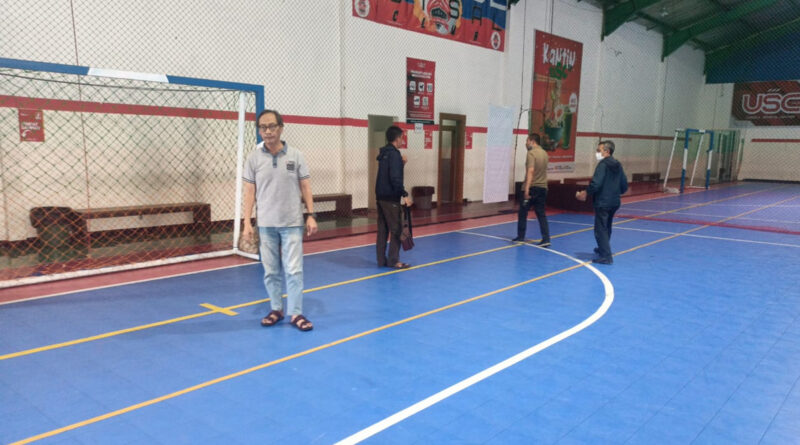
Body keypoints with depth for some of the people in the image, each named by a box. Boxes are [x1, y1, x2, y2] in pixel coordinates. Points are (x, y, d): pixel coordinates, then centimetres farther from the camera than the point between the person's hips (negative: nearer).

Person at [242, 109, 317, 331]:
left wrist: (311, 215, -2)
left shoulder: (295, 155, -1)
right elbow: (249, 192, 2)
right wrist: (247, 222, -3)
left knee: (294, 269, -1)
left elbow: (305, 187, 3)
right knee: (271, 271, 8)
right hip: (266, 224, 1)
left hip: (292, 223, -1)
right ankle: (276, 309, 23)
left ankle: (296, 313, 9)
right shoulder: (254, 158, 0)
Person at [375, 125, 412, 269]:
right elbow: (395, 178, -22)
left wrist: (400, 163, 15)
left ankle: (382, 260, 15)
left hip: (380, 196, 9)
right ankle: (393, 261, 1)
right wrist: (404, 195, -19)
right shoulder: (394, 154, -14)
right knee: (396, 229, -2)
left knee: (382, 229, 11)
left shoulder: (384, 153, 13)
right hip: (391, 198, -9)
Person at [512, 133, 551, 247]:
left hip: (531, 188, -7)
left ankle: (520, 237, 17)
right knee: (541, 215, 6)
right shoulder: (544, 153, 12)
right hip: (542, 188, 7)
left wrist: (527, 188, -29)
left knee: (523, 213, 9)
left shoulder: (531, 153, -13)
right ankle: (546, 239, -2)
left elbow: (531, 171, -24)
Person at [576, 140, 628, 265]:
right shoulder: (618, 165, 10)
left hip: (602, 202, -9)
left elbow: (596, 183, -24)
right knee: (607, 227, 24)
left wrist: (586, 193, -9)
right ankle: (603, 249, 41)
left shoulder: (603, 164, -14)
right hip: (614, 202, 9)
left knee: (600, 229, -4)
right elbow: (624, 186, 13)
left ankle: (606, 256, -7)